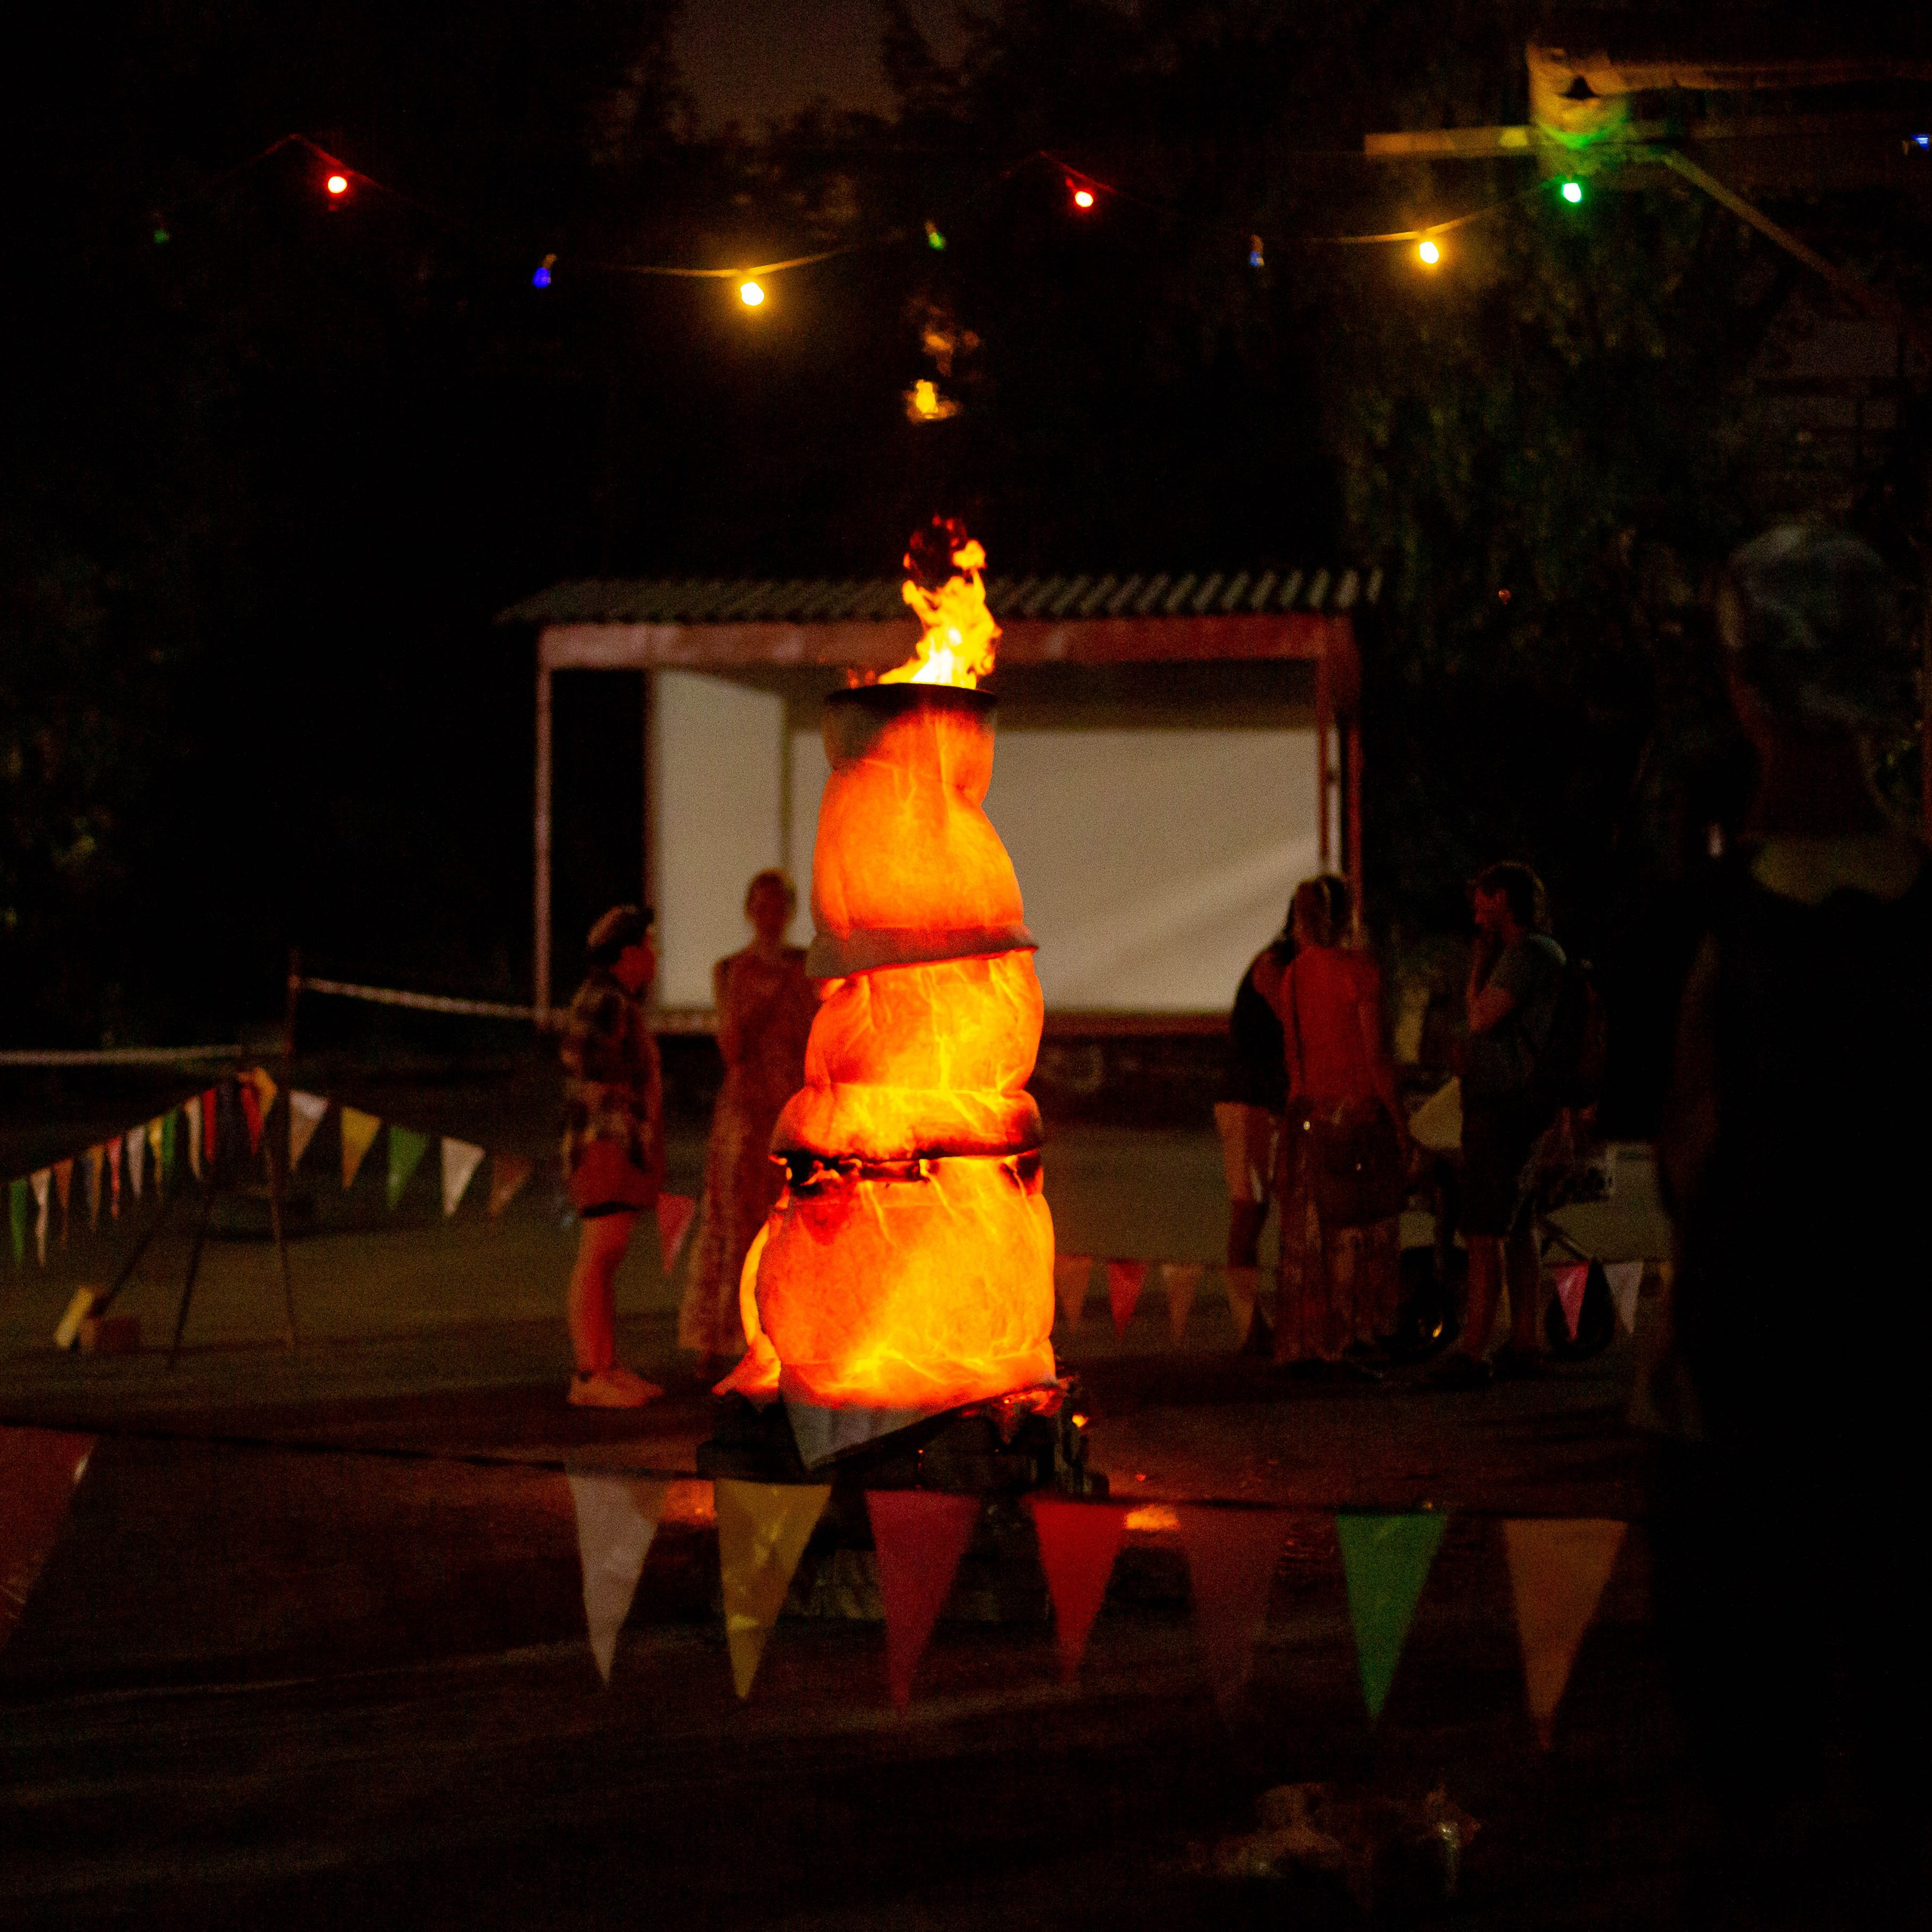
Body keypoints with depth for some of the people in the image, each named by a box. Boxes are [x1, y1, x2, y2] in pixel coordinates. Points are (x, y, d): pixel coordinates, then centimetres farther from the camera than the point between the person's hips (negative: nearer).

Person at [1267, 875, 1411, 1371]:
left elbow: (1290, 1056, 10)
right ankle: (1343, 1347, -3)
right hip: (1358, 1112, -6)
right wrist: (1401, 1124, -9)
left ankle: (1303, 1347, 13)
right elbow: (1376, 1055, -15)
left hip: (1306, 1115, 6)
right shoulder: (1358, 970, -13)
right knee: (1355, 1237, -1)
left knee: (1308, 1240, 11)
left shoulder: (1291, 976, 7)